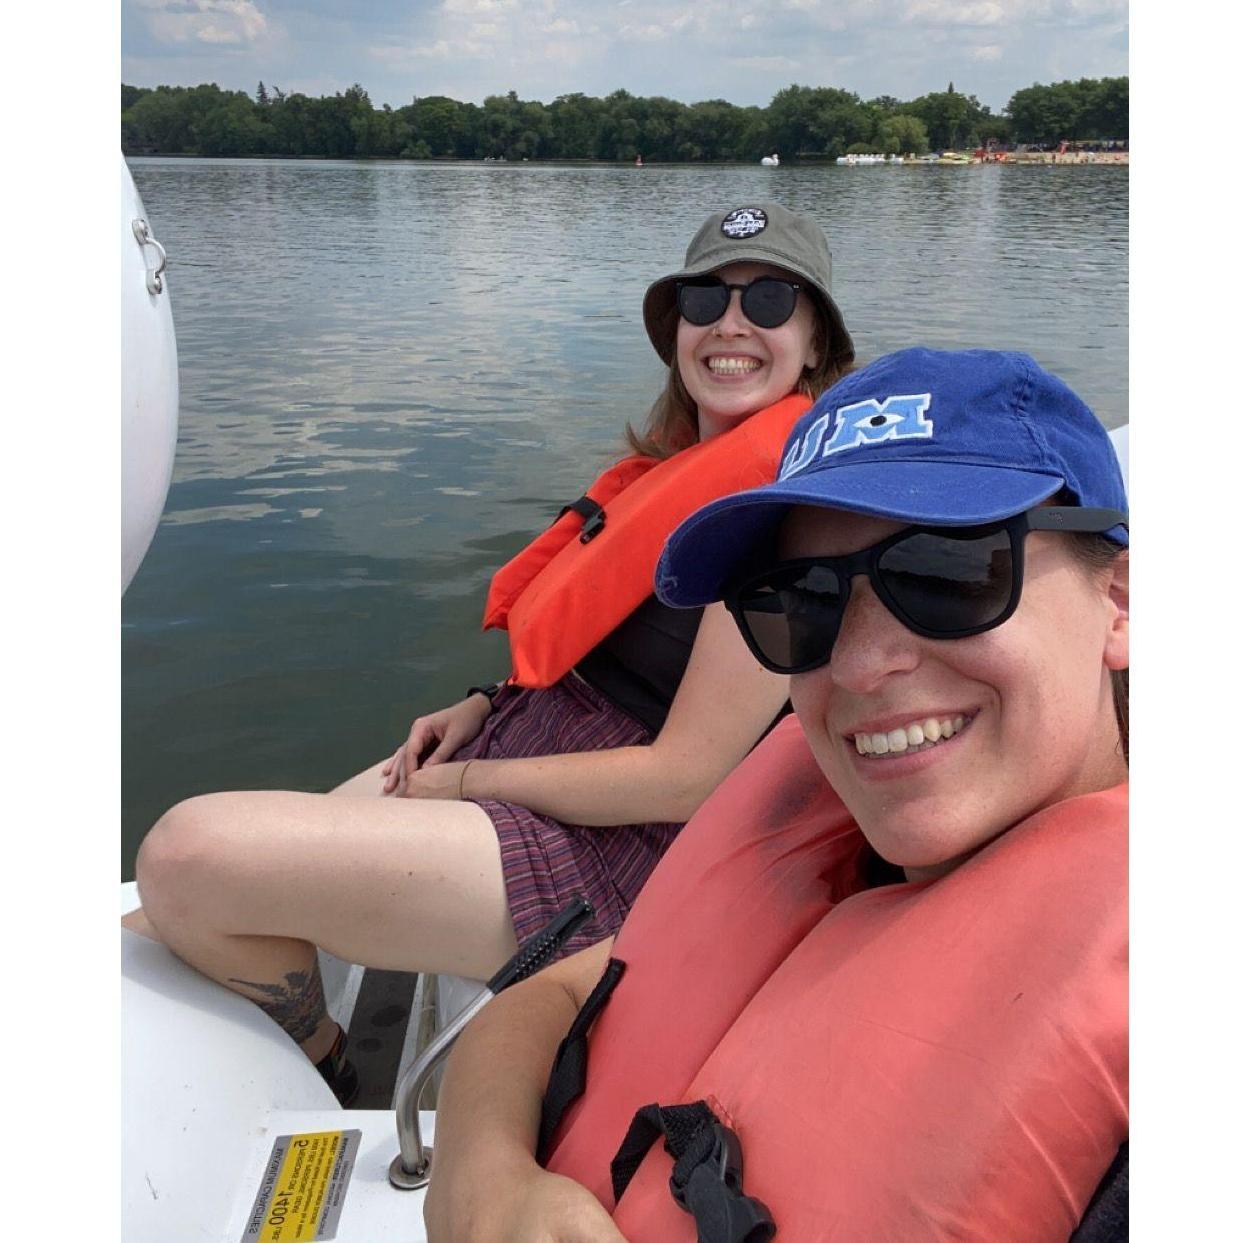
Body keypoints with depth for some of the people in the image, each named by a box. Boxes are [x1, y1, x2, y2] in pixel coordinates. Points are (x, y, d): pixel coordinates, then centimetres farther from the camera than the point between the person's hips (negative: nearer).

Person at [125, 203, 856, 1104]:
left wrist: (468, 778, -9)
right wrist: (480, 711, 5)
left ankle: (319, 1068, 10)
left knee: (190, 854, -18)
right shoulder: (692, 467, 11)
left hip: (609, 856, -8)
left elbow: (685, 778, -20)